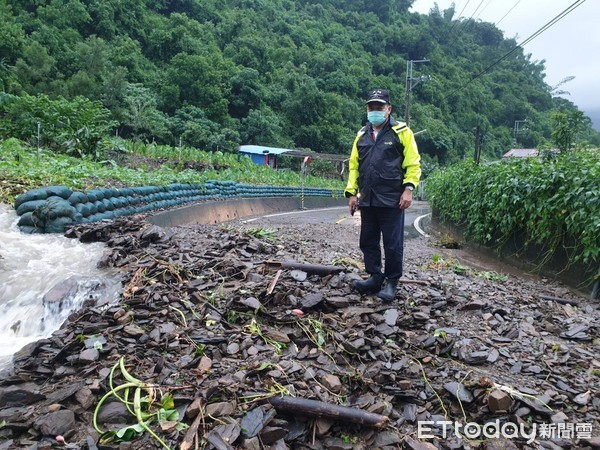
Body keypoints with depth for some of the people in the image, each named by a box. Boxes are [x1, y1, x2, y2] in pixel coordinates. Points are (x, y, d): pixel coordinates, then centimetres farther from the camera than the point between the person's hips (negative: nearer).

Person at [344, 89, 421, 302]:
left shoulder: (401, 132, 0)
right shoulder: (362, 135, 15)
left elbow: (413, 163, -4)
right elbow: (354, 165, 16)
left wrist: (408, 189, -14)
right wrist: (352, 192, 9)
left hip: (392, 200, -5)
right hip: (367, 200, 6)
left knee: (392, 244, 1)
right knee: (368, 241, 11)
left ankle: (392, 282, 14)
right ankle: (375, 277, 25)